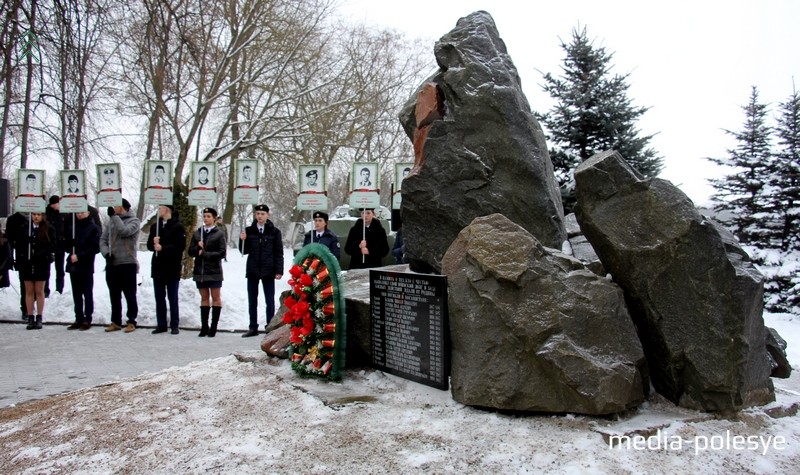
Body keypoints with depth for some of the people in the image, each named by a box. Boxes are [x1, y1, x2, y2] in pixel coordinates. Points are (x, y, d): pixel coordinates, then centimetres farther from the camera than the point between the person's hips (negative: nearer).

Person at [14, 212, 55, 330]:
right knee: (29, 291, 6)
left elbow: (52, 246, -5)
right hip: (26, 264, 2)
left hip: (42, 264, -2)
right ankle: (30, 318, 12)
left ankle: (39, 318, 11)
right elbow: (18, 246, 7)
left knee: (39, 291, 4)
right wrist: (19, 262, -1)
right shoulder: (25, 228, 6)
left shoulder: (48, 229, -1)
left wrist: (39, 254, -17)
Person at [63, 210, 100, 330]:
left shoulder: (93, 228, -2)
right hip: (73, 265, 5)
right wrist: (71, 252, -6)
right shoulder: (70, 225, 11)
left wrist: (79, 256, -15)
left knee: (88, 294, 2)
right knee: (76, 294, 9)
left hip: (86, 266, -4)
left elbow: (95, 248, -9)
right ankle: (79, 319, 16)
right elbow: (66, 243, 14)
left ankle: (87, 320, 7)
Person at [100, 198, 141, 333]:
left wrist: (114, 215, -14)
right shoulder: (112, 221, 14)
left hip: (127, 263, -6)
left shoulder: (134, 221, -2)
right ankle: (116, 321, 22)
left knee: (129, 294, 0)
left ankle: (132, 321, 8)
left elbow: (124, 231, -21)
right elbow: (103, 239, 11)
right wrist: (106, 252, -6)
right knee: (114, 295, 12)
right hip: (111, 264, 6)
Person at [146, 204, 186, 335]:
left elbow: (180, 246, -13)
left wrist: (163, 248, -19)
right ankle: (161, 325, 17)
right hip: (157, 267, 5)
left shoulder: (178, 227, -5)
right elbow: (149, 245, 10)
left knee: (172, 298, 2)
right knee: (159, 298, 10)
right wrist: (154, 243, -11)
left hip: (172, 268, -5)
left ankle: (174, 325, 9)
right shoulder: (155, 226, 13)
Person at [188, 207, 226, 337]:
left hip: (214, 271, -4)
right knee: (204, 298, 9)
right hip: (200, 271, 4)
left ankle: (213, 327, 5)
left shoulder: (219, 234, -1)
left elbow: (222, 253, -9)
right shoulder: (196, 233, 11)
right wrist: (198, 248, -12)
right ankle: (204, 327, 13)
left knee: (216, 298, 1)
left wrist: (205, 253, -13)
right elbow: (190, 251, 8)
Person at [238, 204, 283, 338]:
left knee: (270, 301, 4)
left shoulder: (274, 231, -1)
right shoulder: (249, 230, 5)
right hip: (252, 271, 3)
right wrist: (242, 240, -12)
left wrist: (279, 271, -7)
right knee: (252, 301, 9)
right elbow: (244, 251, 7)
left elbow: (279, 253, -1)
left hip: (268, 271, -3)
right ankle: (253, 328, 17)